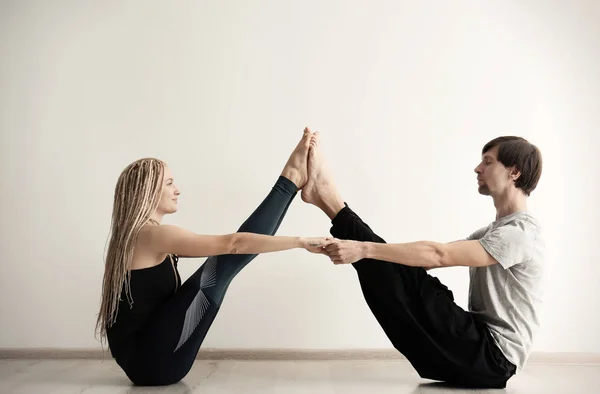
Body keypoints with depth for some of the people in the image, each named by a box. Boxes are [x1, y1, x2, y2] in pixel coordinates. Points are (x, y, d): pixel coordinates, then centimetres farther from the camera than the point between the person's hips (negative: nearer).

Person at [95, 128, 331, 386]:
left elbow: (221, 246, 18)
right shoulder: (153, 235, -16)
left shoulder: (137, 236, 14)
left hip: (145, 358, 9)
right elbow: (232, 244, -20)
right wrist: (300, 242, -16)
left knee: (225, 258, 4)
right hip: (152, 360, -9)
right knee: (227, 259, -14)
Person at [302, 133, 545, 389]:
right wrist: (366, 250, 6)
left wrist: (364, 249, -28)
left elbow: (438, 256, -24)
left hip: (492, 357, -8)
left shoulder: (521, 233, -14)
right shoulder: (495, 231, 19)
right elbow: (438, 255, 13)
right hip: (479, 351, 8)